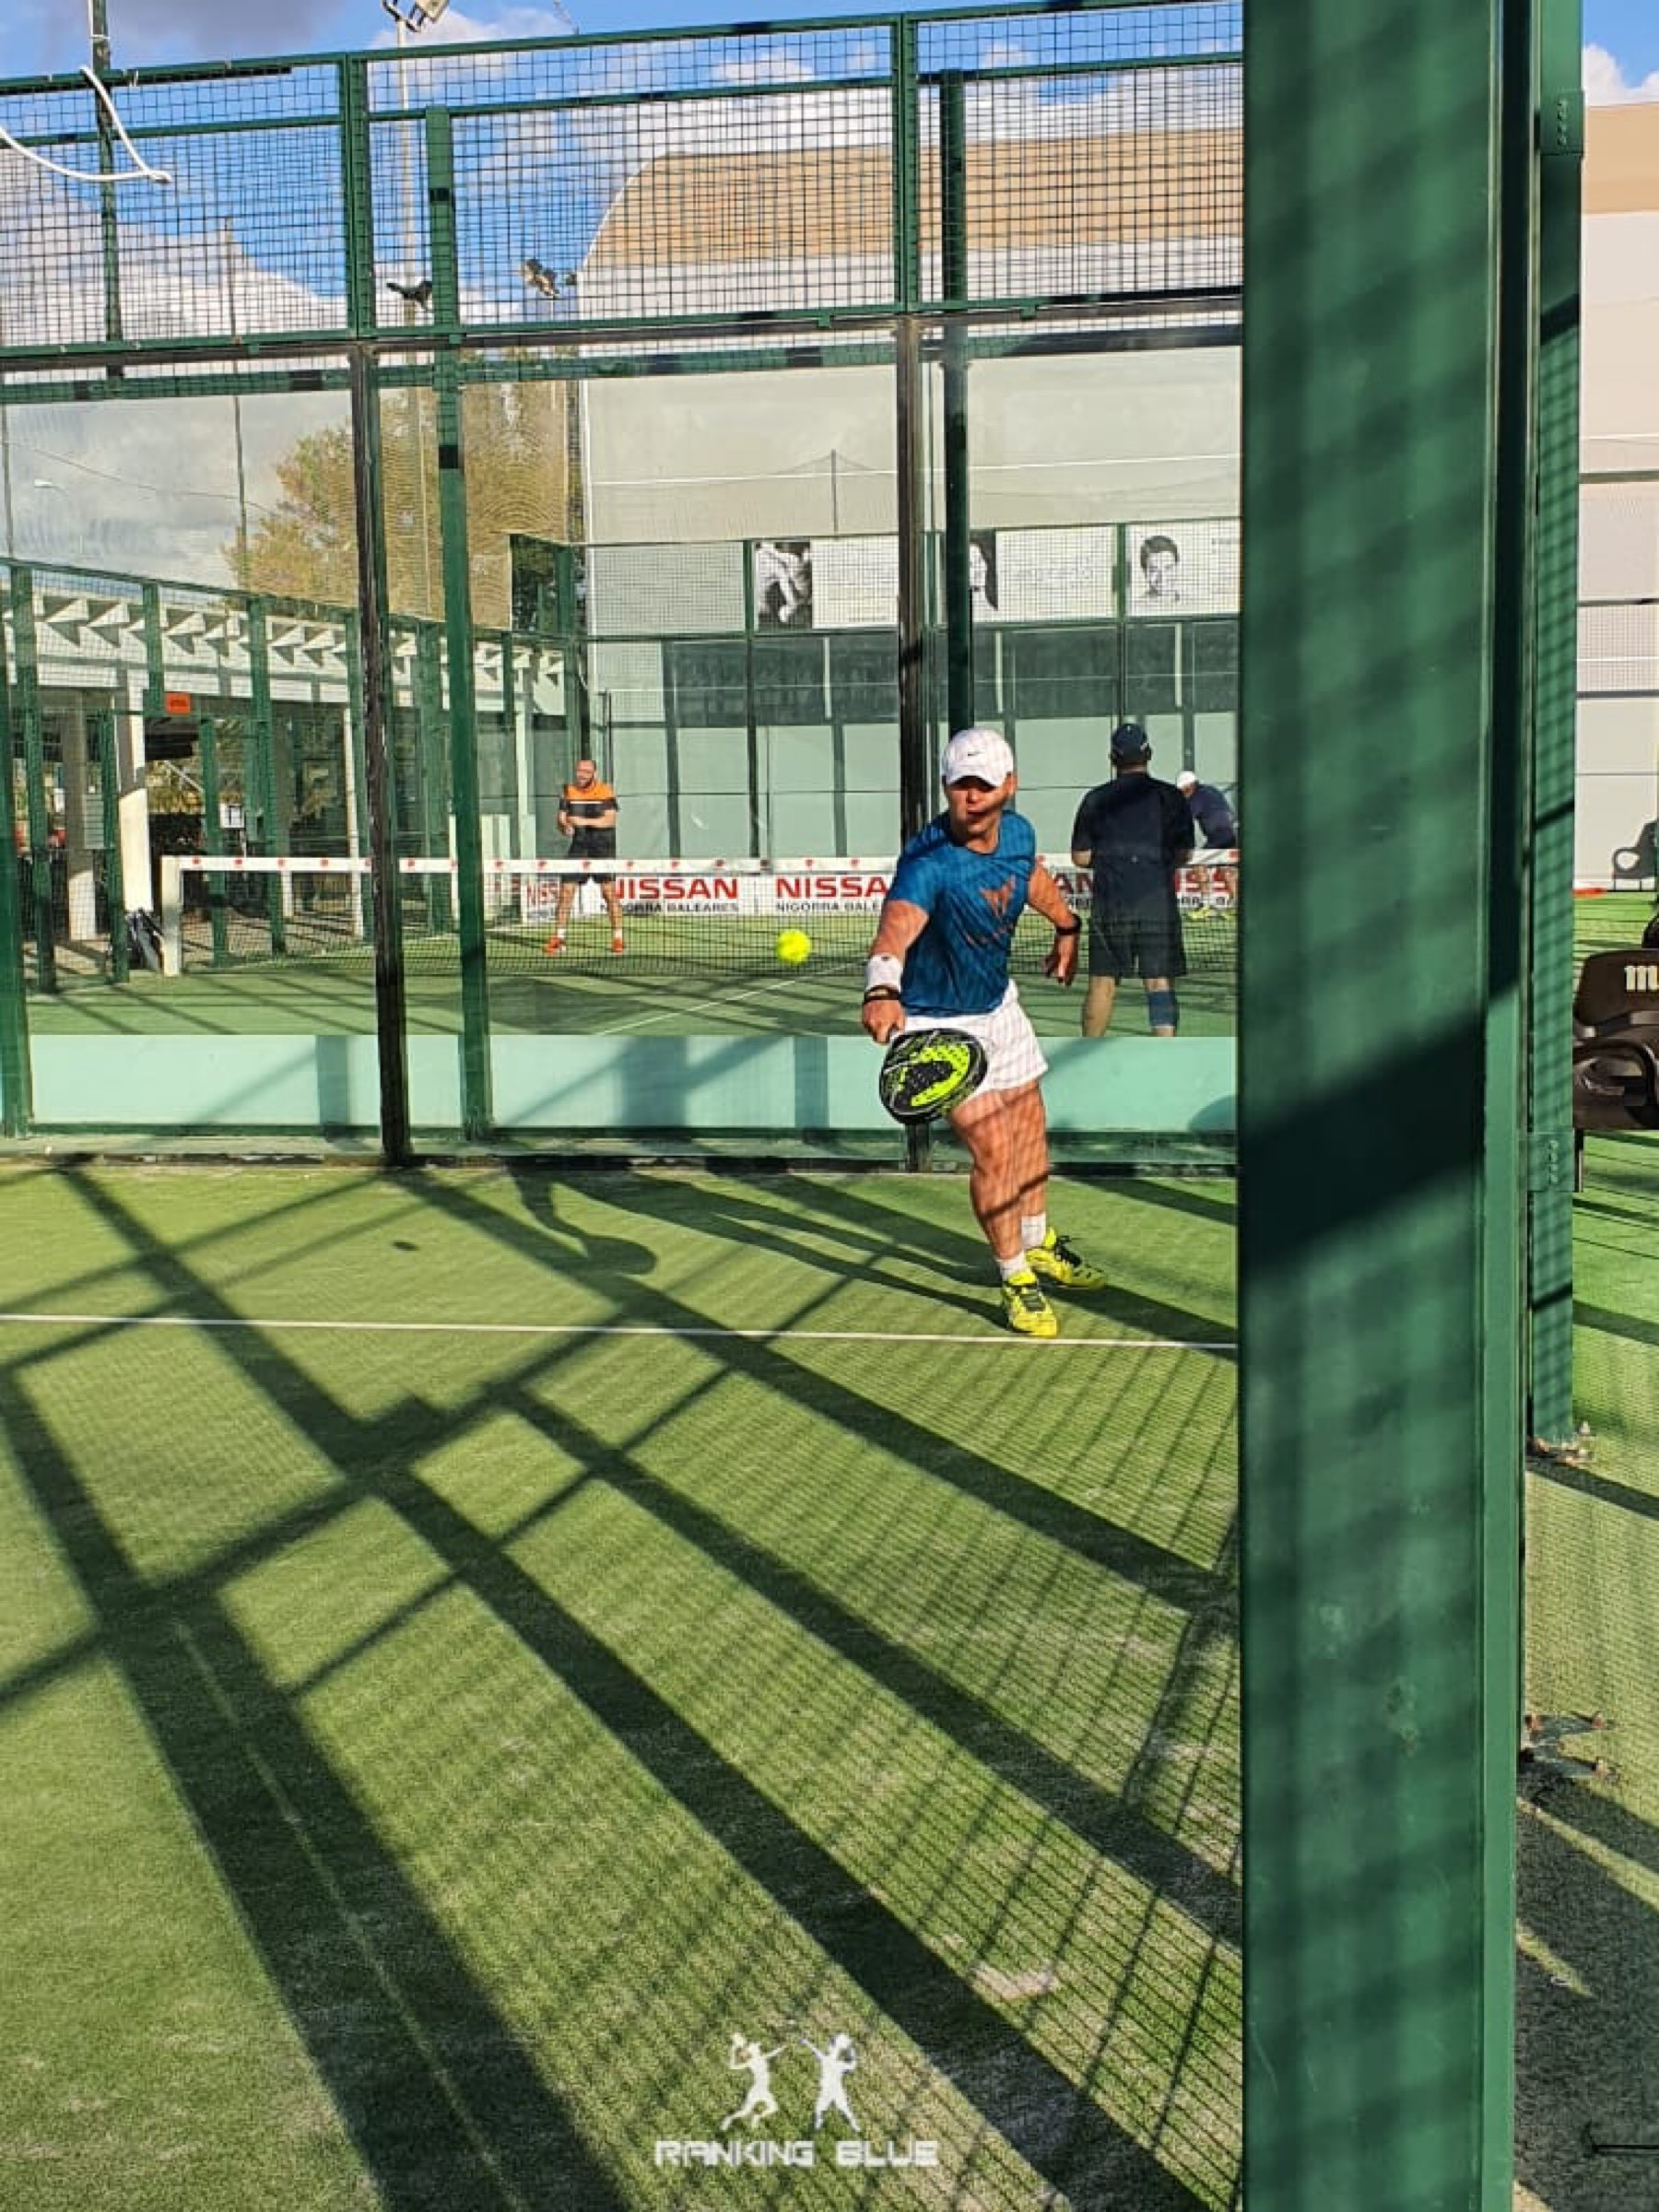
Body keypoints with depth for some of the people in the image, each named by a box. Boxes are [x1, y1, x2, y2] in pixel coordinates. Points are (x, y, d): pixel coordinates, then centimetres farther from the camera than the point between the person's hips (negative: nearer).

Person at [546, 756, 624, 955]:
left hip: (603, 849, -3)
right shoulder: (568, 792, 7)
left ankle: (617, 938, -4)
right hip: (578, 847, 3)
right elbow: (561, 819, 4)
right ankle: (558, 937, 7)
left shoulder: (605, 791, -3)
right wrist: (566, 827, -21)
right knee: (566, 890, -1)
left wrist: (585, 821, -26)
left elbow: (610, 819, -13)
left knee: (609, 892, -10)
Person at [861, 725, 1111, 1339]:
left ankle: (1039, 1245, 42)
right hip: (939, 1022, -7)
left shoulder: (1018, 832, -10)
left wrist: (1066, 926, 30)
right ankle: (1017, 1278, 9)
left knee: (1028, 1128, 19)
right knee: (992, 1150, -10)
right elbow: (896, 926, -52)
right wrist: (882, 989, -71)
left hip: (1000, 1004, 7)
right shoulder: (927, 862, -33)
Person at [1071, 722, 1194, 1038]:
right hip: (1158, 902, -1)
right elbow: (1184, 854, 5)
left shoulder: (1095, 799, 4)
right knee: (1160, 982, -2)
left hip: (1109, 903, 1)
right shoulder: (1170, 797, 2)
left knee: (1101, 983, 10)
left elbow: (1080, 857, 7)